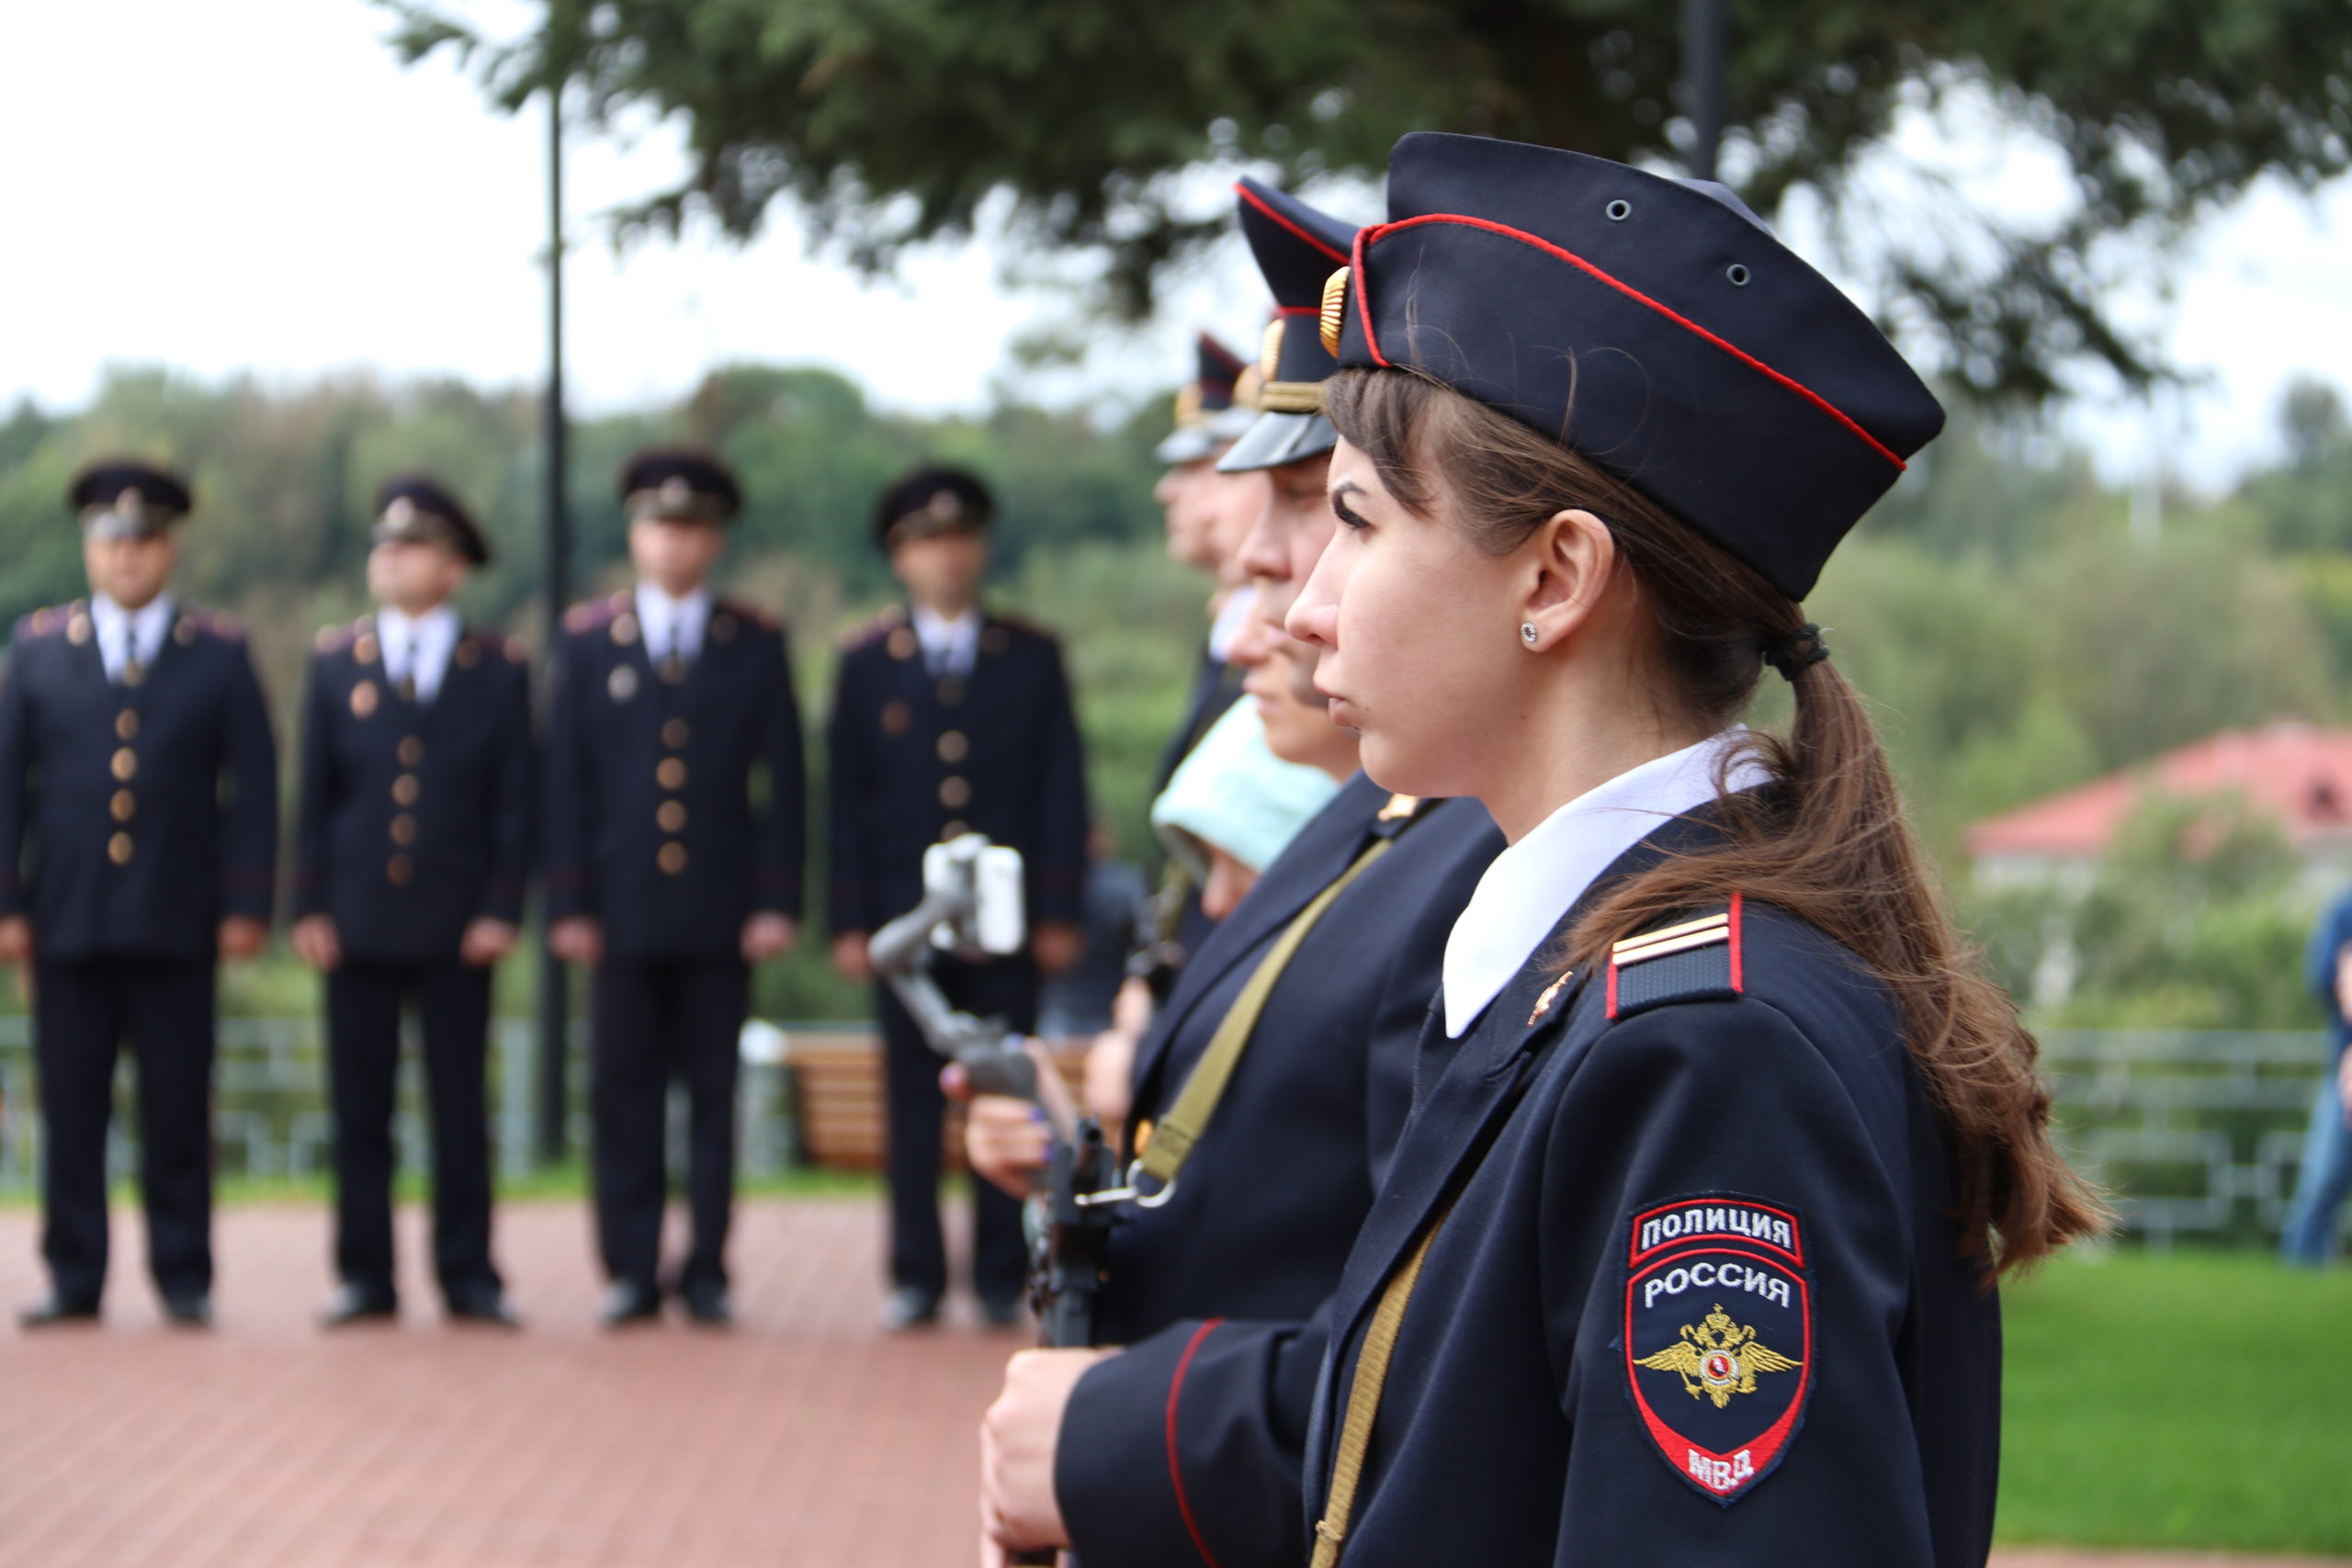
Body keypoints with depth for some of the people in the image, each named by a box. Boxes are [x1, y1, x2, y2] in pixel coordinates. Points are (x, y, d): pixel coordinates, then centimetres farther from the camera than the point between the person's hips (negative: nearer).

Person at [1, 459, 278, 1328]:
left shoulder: (220, 654, 8)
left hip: (177, 924, -1)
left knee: (178, 1110, 0)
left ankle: (184, 1278, 7)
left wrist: (248, 904, -3)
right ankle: (73, 1280, 7)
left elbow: (252, 788, 5)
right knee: (71, 1110, 1)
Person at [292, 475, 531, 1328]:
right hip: (358, 921, 1)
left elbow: (515, 801, 3)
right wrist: (310, 908, 1)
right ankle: (365, 1277, 8)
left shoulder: (500, 671, 5)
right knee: (359, 1109, 2)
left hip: (455, 928, -1)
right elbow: (314, 796, 7)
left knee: (460, 1110, 1)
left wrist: (501, 909, -6)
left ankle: (469, 1276, 7)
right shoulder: (335, 661, 9)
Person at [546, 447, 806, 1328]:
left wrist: (777, 900, -3)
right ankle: (632, 1274, 5)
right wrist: (568, 903, -1)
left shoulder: (755, 645, 8)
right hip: (623, 909, 0)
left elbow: (784, 780, 5)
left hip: (719, 914, 0)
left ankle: (707, 1272, 7)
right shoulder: (588, 641, 9)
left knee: (713, 1094, 2)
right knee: (624, 1092, -1)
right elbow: (565, 780, 6)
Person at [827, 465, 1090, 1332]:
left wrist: (1061, 911, -2)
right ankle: (916, 1277, 7)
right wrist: (849, 920, 0)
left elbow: (1062, 789, 5)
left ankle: (1002, 1277, 7)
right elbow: (847, 798, 6)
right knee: (913, 1101, 2)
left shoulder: (1032, 657, 8)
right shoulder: (866, 661, 9)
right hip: (905, 920, 0)